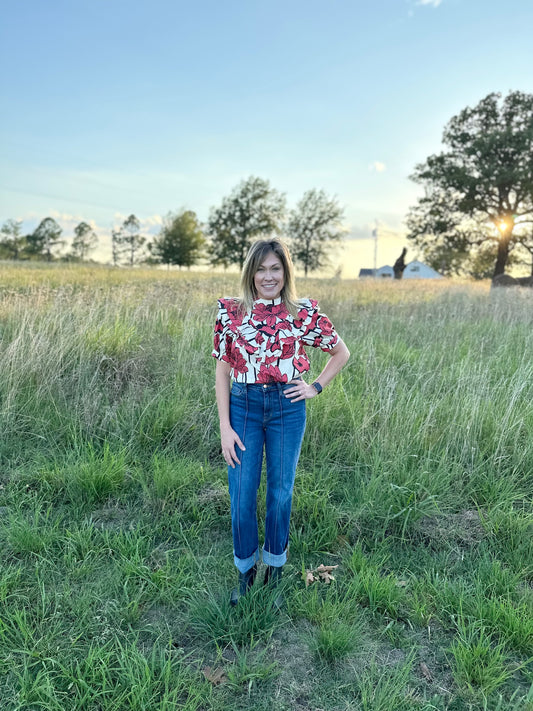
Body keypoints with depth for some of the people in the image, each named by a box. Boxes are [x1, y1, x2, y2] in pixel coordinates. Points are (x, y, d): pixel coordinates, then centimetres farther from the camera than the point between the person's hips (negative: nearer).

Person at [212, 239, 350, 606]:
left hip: (287, 409, 0)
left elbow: (341, 353, 11)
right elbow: (222, 370, -1)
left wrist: (315, 387, 0)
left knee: (280, 490, 12)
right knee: (242, 492, 5)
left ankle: (275, 567, 35)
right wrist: (225, 426, -5)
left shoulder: (304, 313, -3)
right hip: (243, 406, 0)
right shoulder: (231, 312, -2)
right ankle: (246, 569, 30)